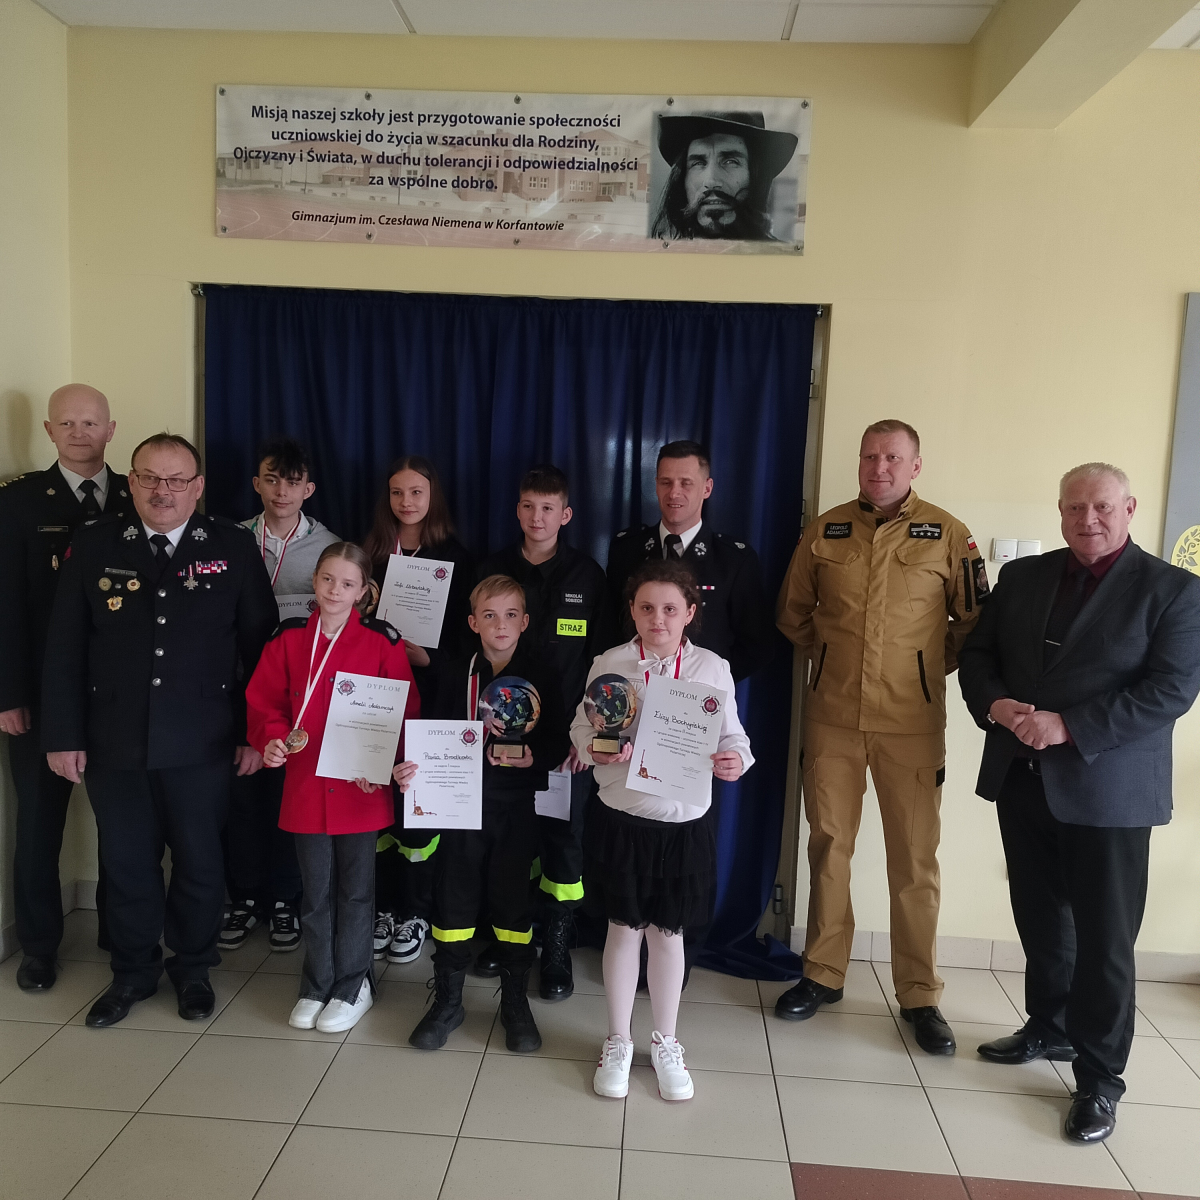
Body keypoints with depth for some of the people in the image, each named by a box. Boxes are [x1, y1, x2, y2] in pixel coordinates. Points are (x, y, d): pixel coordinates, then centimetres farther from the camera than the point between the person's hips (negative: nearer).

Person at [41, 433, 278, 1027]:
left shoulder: (233, 546, -3)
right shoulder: (94, 546, 1)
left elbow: (260, 645, -2)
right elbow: (64, 649, 2)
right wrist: (63, 735, -1)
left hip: (201, 744, -1)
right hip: (113, 742, 2)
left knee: (200, 862, 11)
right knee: (127, 863, 14)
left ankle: (193, 967, 34)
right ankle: (133, 972, 36)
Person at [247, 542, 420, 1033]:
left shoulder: (382, 642, -6)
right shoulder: (288, 639, 1)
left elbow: (404, 712, -5)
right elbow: (266, 702, 6)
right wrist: (271, 740, -13)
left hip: (361, 790, -2)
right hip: (304, 786, 2)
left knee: (355, 890, 11)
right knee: (315, 892, 15)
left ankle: (353, 986, 28)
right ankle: (316, 985, 32)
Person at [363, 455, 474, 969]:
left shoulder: (455, 556, 2)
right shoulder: (370, 552, 10)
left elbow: (463, 636, -1)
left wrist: (425, 656, -15)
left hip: (427, 697, -2)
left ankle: (417, 913, 16)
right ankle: (383, 908, 19)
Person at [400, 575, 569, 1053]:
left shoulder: (541, 677, -3)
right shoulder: (453, 673, 2)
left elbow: (559, 743, -4)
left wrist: (533, 757, -23)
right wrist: (412, 768, -14)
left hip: (516, 807, -1)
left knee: (513, 901, 8)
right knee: (453, 900, 8)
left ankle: (515, 1001, 26)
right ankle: (447, 1000, 26)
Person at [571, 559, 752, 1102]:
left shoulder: (712, 668, -4)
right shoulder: (610, 664, -4)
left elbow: (732, 735, 2)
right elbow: (581, 726, 3)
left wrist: (735, 761, -19)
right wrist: (596, 750, -18)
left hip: (684, 821, 1)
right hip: (620, 817, 0)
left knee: (668, 930, 14)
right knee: (624, 928, 11)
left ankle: (665, 1042, 34)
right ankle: (618, 1042, 31)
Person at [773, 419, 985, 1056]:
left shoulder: (947, 534, -1)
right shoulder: (825, 530, 5)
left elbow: (973, 619, 7)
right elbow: (793, 611, 16)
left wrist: (934, 666, 5)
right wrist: (827, 657, 10)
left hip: (911, 721, -2)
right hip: (831, 715, 2)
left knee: (915, 857, 3)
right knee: (827, 844, 9)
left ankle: (919, 995, 18)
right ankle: (823, 973, 25)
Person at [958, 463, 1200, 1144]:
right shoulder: (1021, 577, 9)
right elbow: (977, 654, 10)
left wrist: (1068, 727, -21)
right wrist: (996, 706, -12)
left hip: (1107, 788, -4)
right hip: (1022, 777, 5)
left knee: (1104, 939, 2)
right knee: (1040, 920, 18)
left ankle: (1100, 1080, 16)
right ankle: (1049, 1029, 37)